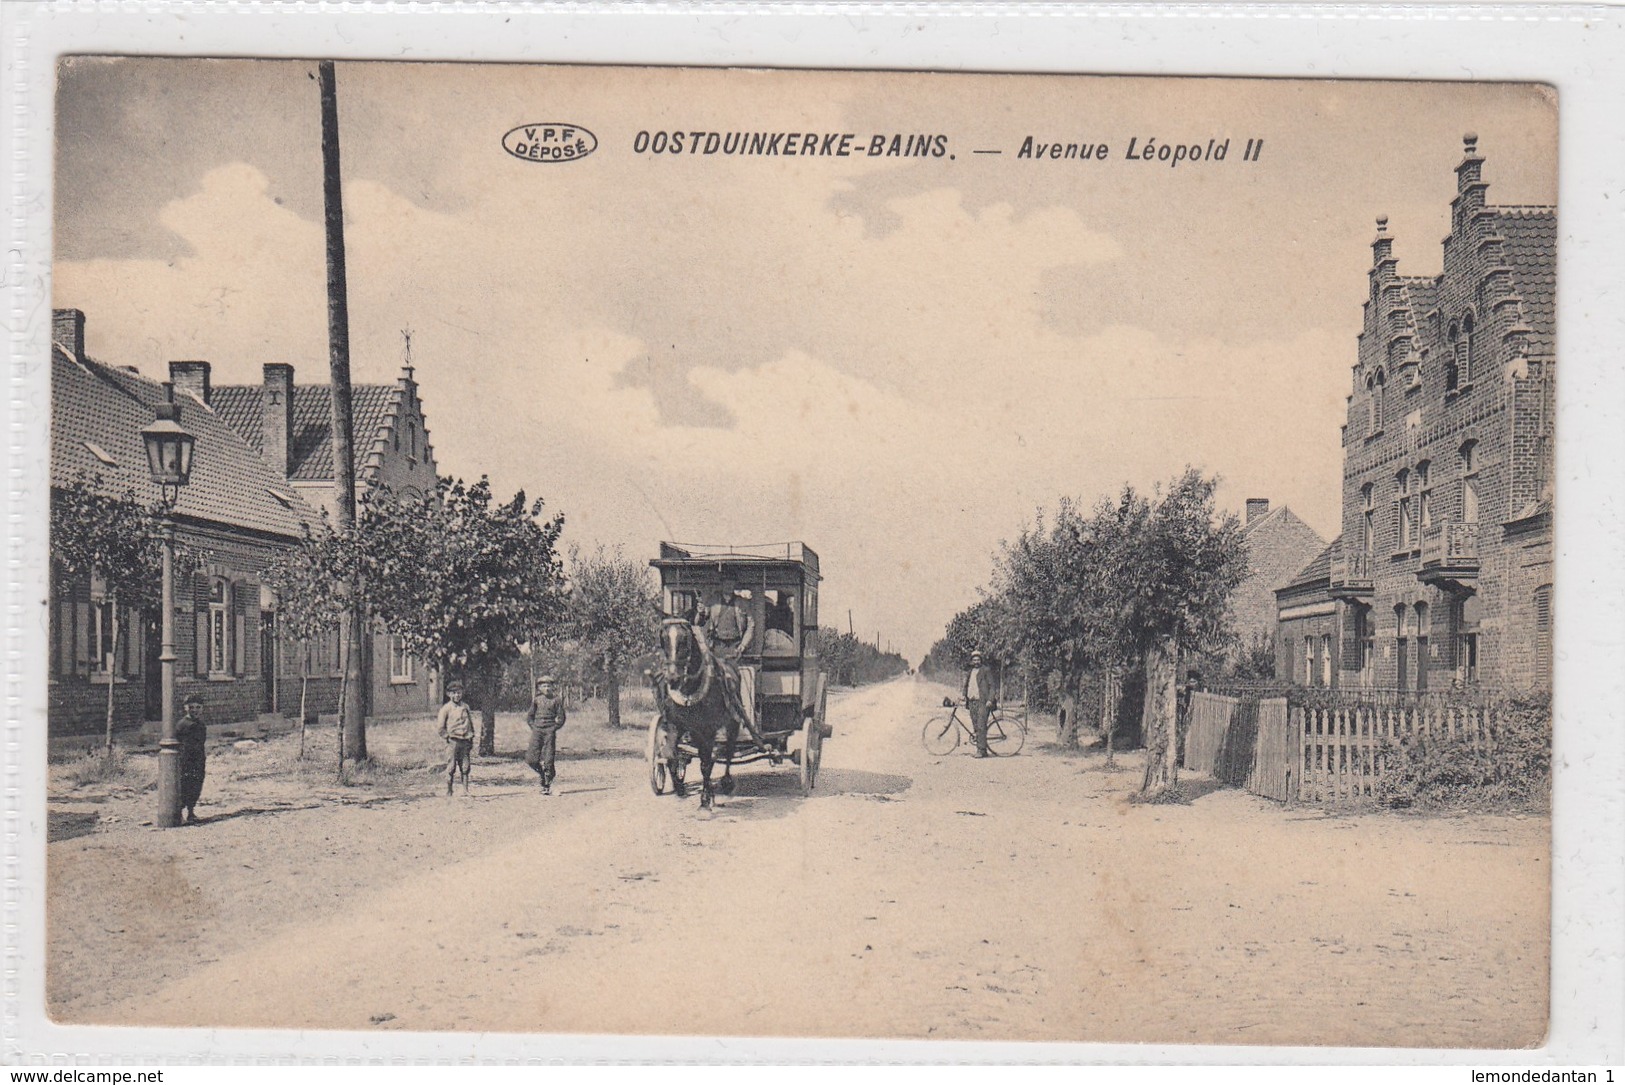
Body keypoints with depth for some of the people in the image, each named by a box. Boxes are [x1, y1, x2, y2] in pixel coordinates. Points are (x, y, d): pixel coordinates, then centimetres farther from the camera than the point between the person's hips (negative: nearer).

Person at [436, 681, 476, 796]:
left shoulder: (466, 707, 13)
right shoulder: (446, 708, 0)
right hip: (453, 742, -4)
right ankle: (448, 792, 2)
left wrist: (471, 738, 13)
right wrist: (448, 738, -6)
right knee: (451, 768, -3)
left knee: (465, 767, 3)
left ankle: (465, 790, 7)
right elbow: (441, 728, 1)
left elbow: (471, 724, 20)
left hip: (465, 741, 4)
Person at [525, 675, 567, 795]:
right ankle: (540, 771, 23)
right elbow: (529, 716, 16)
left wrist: (554, 728, -5)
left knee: (548, 760, -4)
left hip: (550, 731, -2)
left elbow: (561, 718, 3)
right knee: (531, 759, -7)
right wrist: (534, 727, 4)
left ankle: (547, 786, 3)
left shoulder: (556, 699, 1)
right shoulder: (536, 699, 8)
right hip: (537, 730, 2)